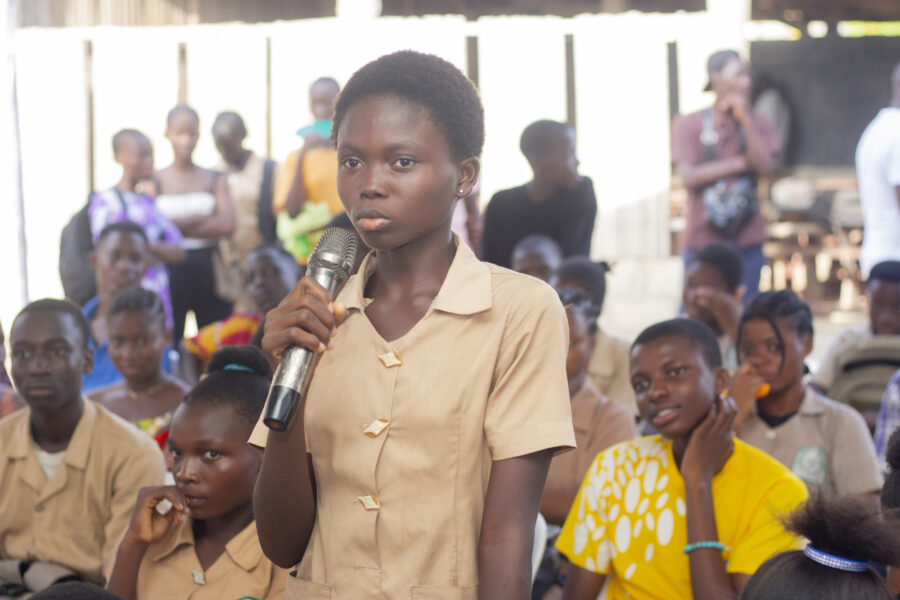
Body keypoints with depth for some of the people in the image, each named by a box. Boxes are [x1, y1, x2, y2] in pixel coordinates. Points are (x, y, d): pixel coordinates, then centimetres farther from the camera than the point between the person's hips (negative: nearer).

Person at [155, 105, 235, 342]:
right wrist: (201, 218, -8)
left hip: (208, 268, 1)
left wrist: (178, 226, -7)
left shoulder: (214, 180, 10)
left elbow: (227, 225, -5)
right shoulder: (156, 181, 5)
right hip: (170, 269, -1)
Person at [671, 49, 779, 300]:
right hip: (702, 240, -2)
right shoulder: (688, 124, 3)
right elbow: (688, 176, -8)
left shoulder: (758, 123, 9)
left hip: (747, 241, 2)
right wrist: (740, 164, -7)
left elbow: (766, 167, -7)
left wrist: (745, 120, -10)